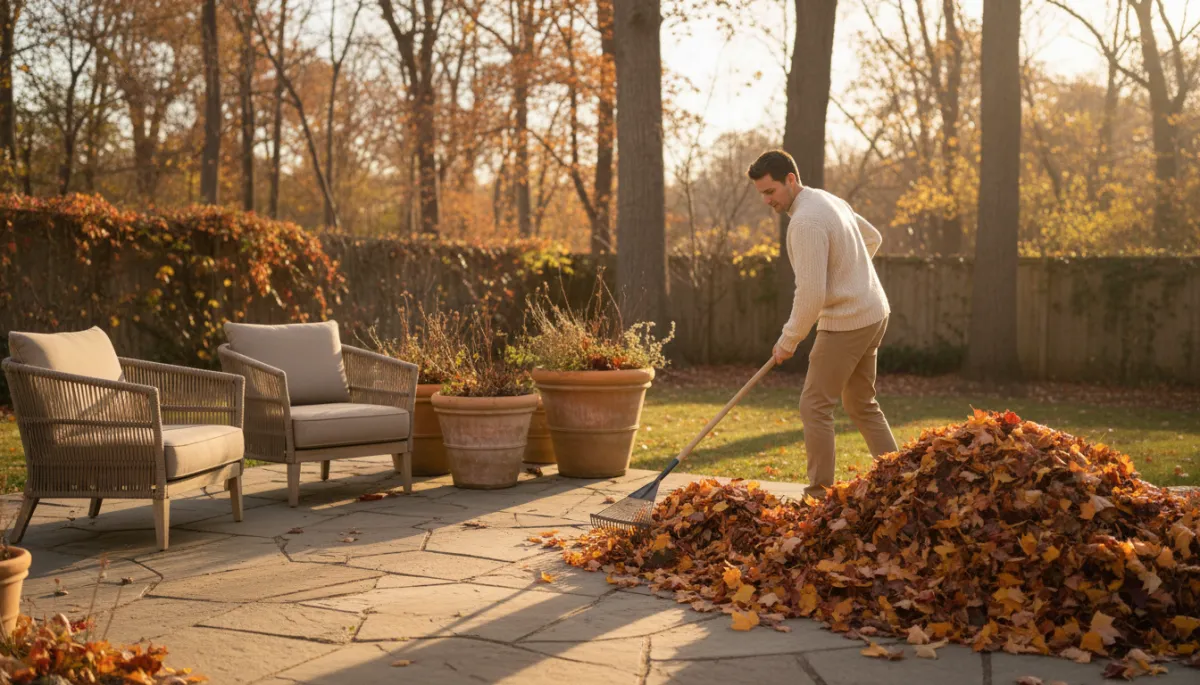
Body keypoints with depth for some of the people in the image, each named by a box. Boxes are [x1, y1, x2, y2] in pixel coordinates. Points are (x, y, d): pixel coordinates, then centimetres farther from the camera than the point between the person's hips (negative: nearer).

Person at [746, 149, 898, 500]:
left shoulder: (805, 221, -21)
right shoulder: (830, 201, 11)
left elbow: (811, 294, -25)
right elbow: (873, 238, 27)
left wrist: (788, 341, -13)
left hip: (846, 322, -10)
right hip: (872, 313, 10)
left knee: (815, 405, -3)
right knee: (861, 404, 18)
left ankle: (820, 494, 1)